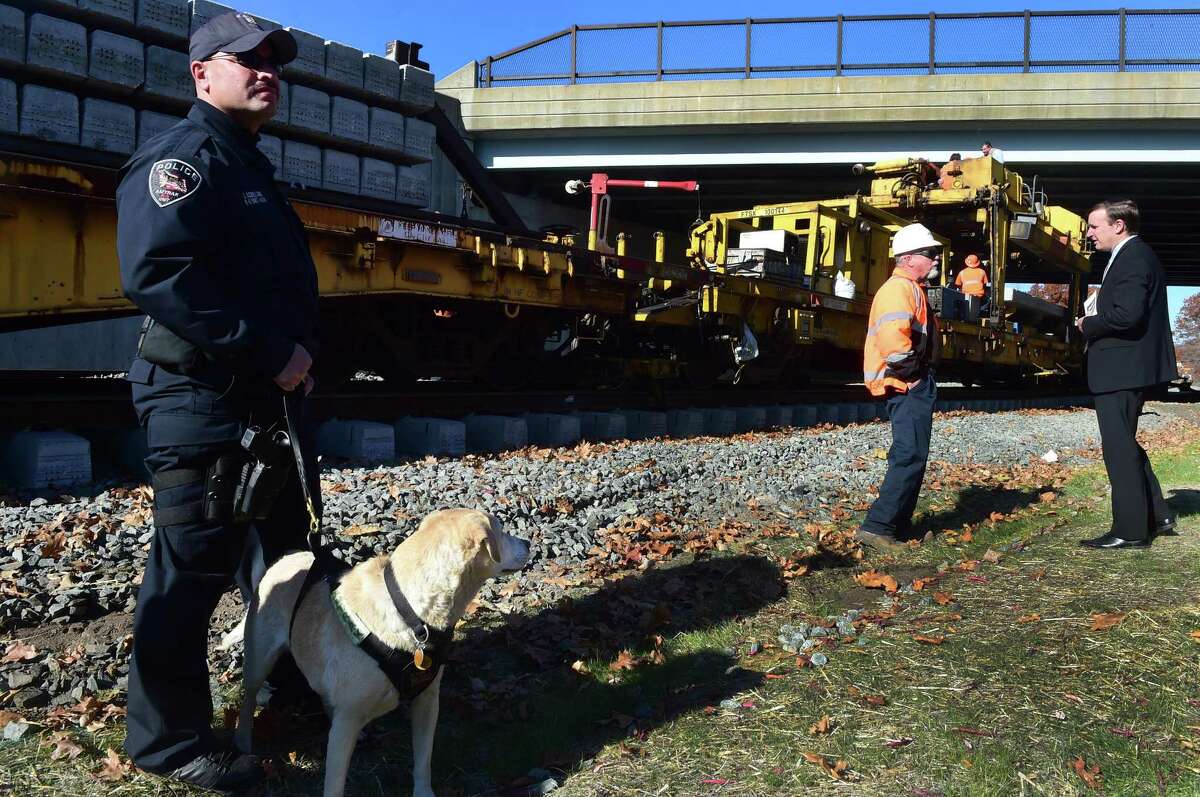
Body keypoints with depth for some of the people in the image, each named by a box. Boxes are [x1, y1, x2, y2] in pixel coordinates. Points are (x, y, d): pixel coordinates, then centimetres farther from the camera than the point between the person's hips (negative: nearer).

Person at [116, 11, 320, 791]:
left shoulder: (251, 169, 20)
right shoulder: (183, 156, -11)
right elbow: (161, 274, -26)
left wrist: (300, 357, 8)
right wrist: (270, 353, -23)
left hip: (265, 401, 10)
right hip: (201, 403, -10)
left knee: (283, 548, 21)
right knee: (194, 571, -3)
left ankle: (290, 676, 39)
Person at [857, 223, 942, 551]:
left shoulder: (909, 289, 21)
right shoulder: (899, 288, -14)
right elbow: (891, 337, -31)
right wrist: (909, 370, -19)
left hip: (915, 387, 11)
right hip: (908, 386, -11)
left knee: (909, 456, 17)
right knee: (910, 456, -13)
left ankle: (899, 523, 26)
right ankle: (877, 526, -13)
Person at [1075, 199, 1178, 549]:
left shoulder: (1132, 259, -17)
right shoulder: (1135, 256, 17)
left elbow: (1127, 315, -28)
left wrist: (1088, 325, -13)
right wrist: (1095, 317, 5)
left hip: (1122, 372, -11)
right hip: (1129, 370, 11)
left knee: (1119, 448, -4)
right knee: (1125, 445, 20)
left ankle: (1130, 531, 3)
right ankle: (1156, 515, 27)